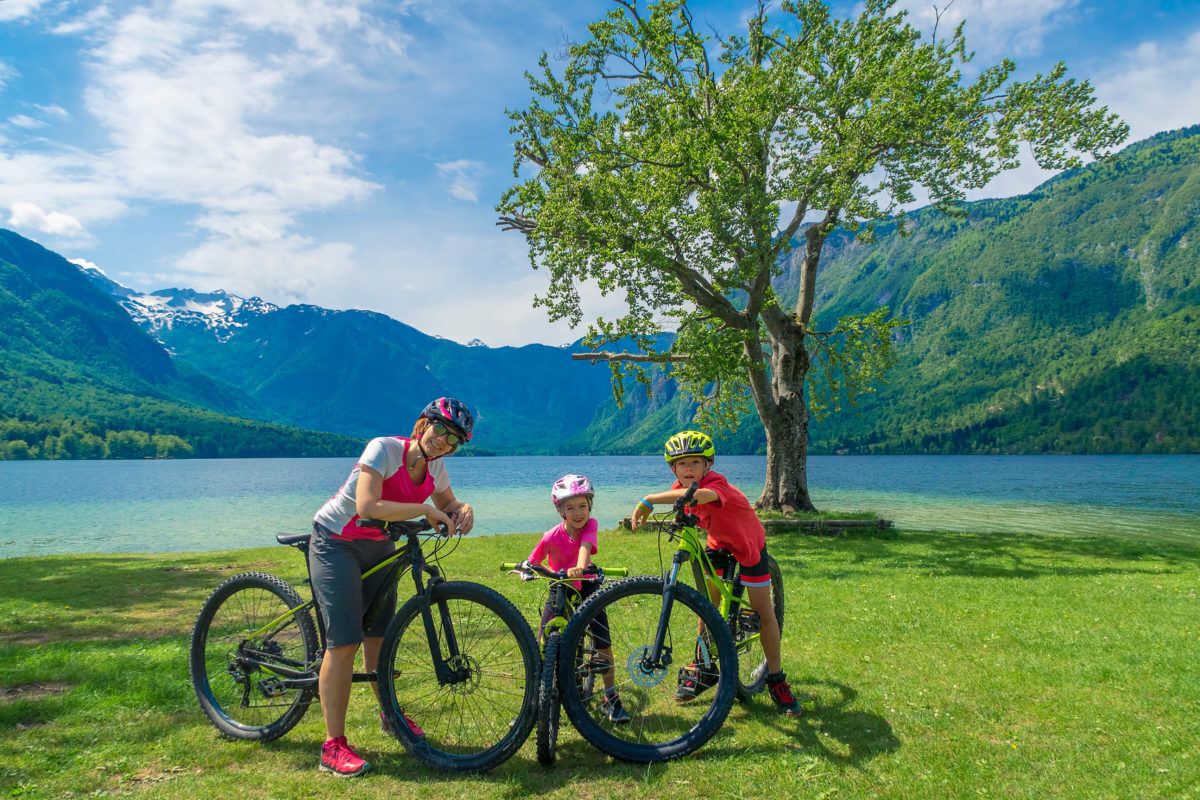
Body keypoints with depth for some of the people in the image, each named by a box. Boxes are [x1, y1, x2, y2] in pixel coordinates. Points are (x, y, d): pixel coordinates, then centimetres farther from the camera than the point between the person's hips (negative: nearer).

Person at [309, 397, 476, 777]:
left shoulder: (434, 466, -6)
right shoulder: (384, 448, -26)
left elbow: (448, 503, 9)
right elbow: (367, 507, -38)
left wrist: (462, 510, -14)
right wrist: (425, 509, -34)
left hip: (377, 546, 6)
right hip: (337, 543, -6)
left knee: (378, 634, 12)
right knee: (344, 642, -11)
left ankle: (389, 714, 33)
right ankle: (333, 746, -3)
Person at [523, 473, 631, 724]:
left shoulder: (590, 525, -18)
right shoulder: (551, 537, -19)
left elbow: (585, 546, -37)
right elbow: (532, 561, -11)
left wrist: (580, 567, -56)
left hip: (585, 585, 1)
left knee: (603, 643, -4)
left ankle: (610, 698, 13)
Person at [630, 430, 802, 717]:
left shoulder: (716, 483, -39)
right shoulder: (680, 488, -17)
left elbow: (700, 495, -64)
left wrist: (649, 500, -67)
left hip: (748, 545, -5)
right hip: (718, 543, 6)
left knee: (764, 613, -2)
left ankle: (776, 679, 12)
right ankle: (702, 668, 17)